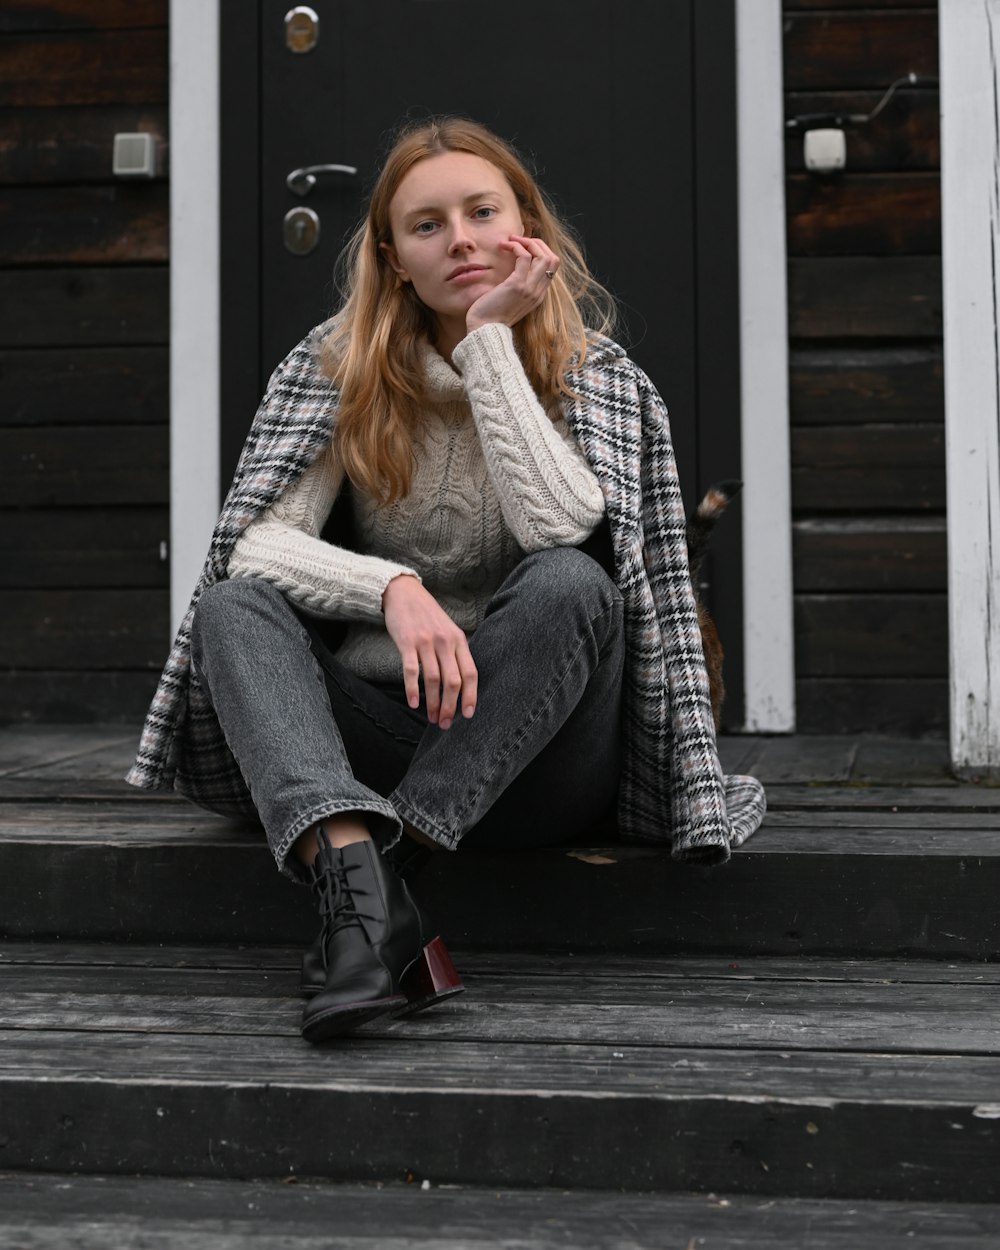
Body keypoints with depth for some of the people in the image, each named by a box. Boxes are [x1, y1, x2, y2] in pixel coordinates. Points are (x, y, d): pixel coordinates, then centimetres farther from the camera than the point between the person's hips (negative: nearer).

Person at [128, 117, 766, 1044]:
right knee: (235, 605, -22)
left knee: (569, 585, -30)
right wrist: (393, 589, -27)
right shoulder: (335, 369, 3)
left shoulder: (594, 377, 0)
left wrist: (490, 339, -16)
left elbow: (560, 529, -21)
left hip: (531, 754, -2)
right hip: (378, 726, 2)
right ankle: (359, 886, -45)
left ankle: (389, 863, -31)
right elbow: (256, 543, -9)